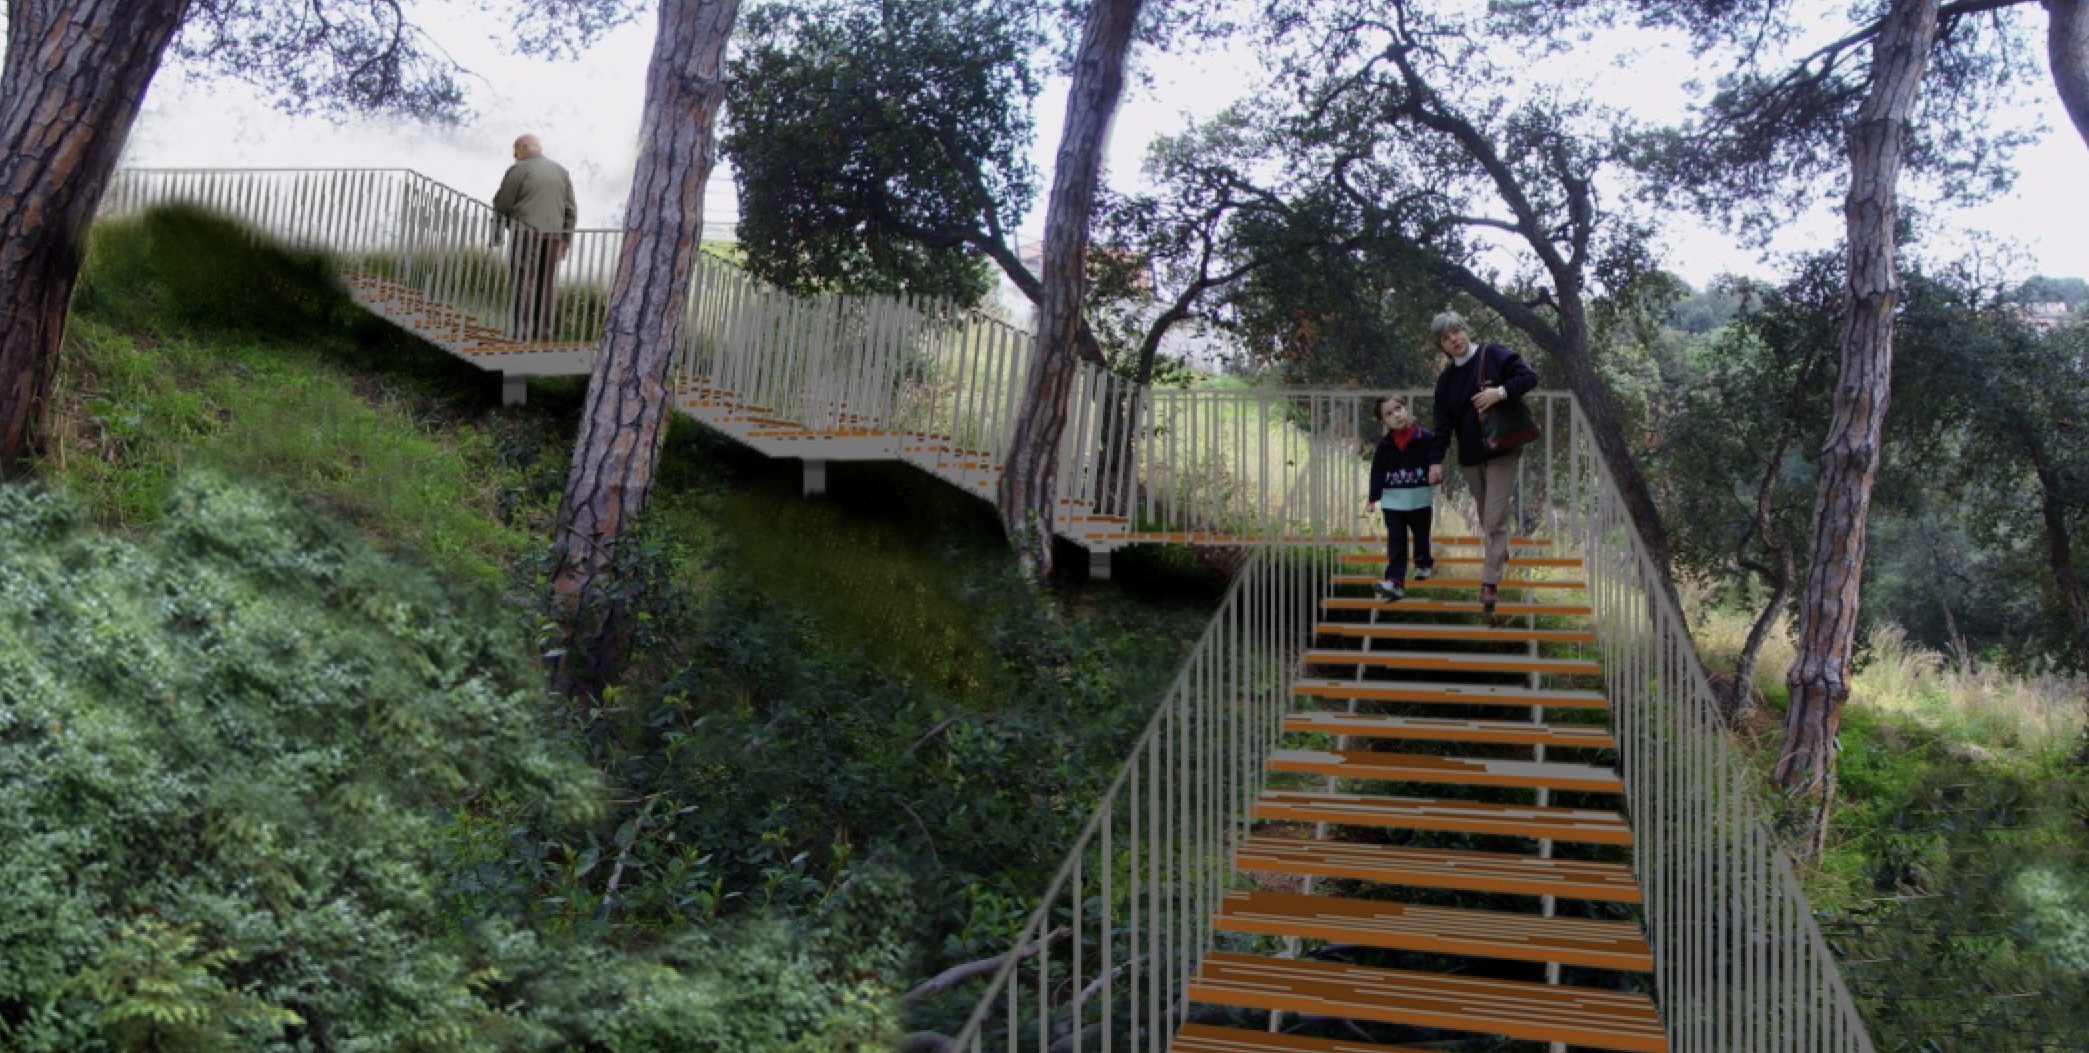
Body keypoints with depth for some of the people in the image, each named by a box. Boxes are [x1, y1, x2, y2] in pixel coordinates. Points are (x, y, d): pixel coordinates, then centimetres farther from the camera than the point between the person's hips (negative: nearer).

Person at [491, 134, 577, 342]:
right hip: (554, 234, 5)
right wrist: (566, 241, 18)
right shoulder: (561, 171, 14)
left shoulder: (518, 170, -2)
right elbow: (571, 211, 14)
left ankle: (520, 333, -9)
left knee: (524, 284, -5)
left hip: (526, 233, -5)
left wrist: (496, 234, 9)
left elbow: (502, 206, -1)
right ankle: (543, 333, 6)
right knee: (545, 286, 7)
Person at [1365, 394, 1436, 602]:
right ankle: (1395, 581, -9)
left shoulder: (1425, 438, -8)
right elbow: (1377, 471, 0)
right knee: (1396, 542, -4)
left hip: (1419, 499, 0)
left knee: (1421, 536, 19)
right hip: (1393, 501, 0)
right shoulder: (1384, 445, -3)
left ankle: (1424, 564, 45)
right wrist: (1374, 496, -1)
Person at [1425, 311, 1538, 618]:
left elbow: (1529, 376, -11)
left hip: (1503, 453, -5)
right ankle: (1502, 556, 38)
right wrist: (1436, 460, -2)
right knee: (1486, 520, 12)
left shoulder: (1493, 355, -6)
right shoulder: (1446, 379, 7)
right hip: (1470, 457, 5)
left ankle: (1489, 585, -8)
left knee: (1495, 520, -9)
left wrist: (1501, 392, -25)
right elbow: (1443, 423, 5)